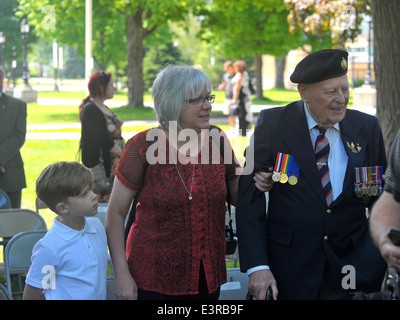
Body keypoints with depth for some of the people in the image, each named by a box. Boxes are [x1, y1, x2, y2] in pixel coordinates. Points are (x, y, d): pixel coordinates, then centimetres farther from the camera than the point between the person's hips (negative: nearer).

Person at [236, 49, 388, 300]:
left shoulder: (367, 127, 2)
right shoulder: (273, 124, -6)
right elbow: (250, 196, -8)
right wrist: (257, 266, -16)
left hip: (351, 258, 2)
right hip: (291, 258, -2)